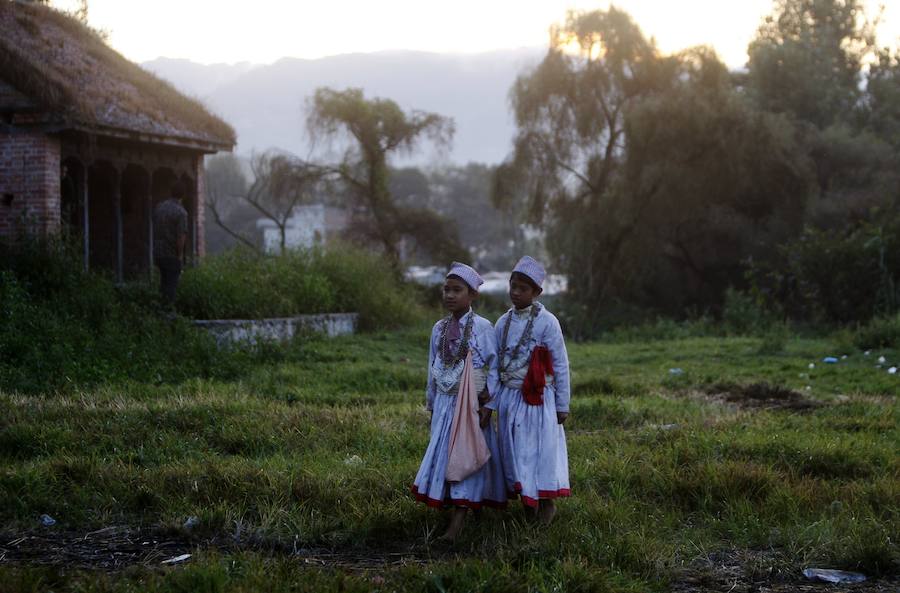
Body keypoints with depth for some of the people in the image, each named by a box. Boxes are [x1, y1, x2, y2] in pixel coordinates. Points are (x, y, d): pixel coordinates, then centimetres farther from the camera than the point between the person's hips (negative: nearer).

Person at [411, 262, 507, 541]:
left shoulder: (482, 327, -9)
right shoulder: (439, 329, 6)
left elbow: (494, 367, -8)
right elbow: (433, 370, 13)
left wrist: (488, 403, -12)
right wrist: (432, 405, 15)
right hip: (445, 403, 6)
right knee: (442, 455, 7)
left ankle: (456, 526, -9)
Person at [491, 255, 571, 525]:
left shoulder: (547, 322, -9)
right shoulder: (503, 323, 5)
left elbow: (561, 365, -6)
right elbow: (498, 365, 10)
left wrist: (562, 405, -5)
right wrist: (492, 401, 8)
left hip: (538, 399, -5)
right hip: (510, 398, 5)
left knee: (541, 449, 1)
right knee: (514, 451, 9)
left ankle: (547, 504, 16)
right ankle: (527, 502, 21)